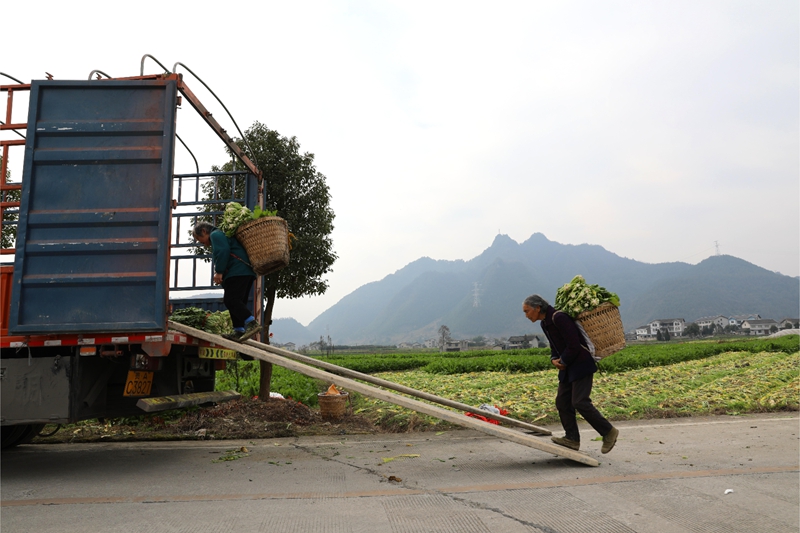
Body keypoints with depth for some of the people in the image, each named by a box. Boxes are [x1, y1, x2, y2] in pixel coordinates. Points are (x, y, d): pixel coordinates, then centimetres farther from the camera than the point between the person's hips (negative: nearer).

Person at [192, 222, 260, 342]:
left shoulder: (215, 234, 1)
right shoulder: (222, 235, 33)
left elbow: (223, 252, -16)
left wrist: (219, 272, -14)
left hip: (237, 272, -11)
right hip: (247, 272, 11)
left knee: (230, 301, -16)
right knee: (236, 302, 11)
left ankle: (252, 323, -26)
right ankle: (239, 331, 8)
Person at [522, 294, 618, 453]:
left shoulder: (559, 317, -21)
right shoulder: (545, 323, 9)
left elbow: (574, 345, -24)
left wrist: (563, 361, -11)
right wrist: (554, 360, -1)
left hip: (581, 364, -10)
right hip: (567, 367, 10)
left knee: (579, 402, -10)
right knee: (562, 401, 6)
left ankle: (609, 432, 6)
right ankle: (572, 438, 11)